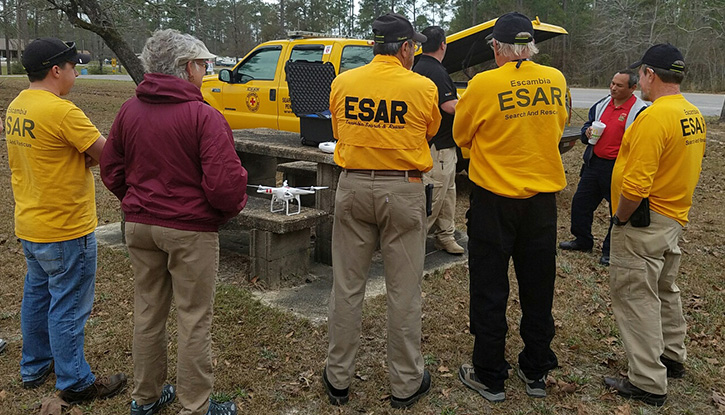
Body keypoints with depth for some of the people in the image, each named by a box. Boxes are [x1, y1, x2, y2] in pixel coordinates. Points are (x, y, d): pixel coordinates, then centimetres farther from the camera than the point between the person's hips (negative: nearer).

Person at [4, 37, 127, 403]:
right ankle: (74, 383, 16)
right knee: (68, 308, 3)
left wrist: (83, 153, -2)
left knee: (36, 297, 21)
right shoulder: (62, 111, -23)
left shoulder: (15, 107, 7)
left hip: (29, 227, 9)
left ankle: (34, 368, 37)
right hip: (65, 230, -9)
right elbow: (106, 154, -20)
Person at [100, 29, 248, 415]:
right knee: (194, 321, 6)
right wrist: (233, 206, -1)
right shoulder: (203, 116, -17)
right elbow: (225, 182, -22)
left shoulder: (129, 111, 3)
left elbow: (111, 170, 10)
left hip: (139, 225, 6)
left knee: (148, 311, 19)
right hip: (191, 230, -6)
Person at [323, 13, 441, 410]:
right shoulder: (423, 88, -8)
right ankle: (406, 384, 21)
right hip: (403, 191, -2)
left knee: (347, 286, 12)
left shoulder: (342, 83, 0)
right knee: (404, 291, 8)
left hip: (353, 187, 3)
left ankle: (338, 378, 24)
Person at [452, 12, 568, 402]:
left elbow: (461, 135, -2)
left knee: (489, 290, 8)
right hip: (543, 198, 4)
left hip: (494, 199, -4)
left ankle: (490, 377, 18)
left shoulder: (483, 84, -15)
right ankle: (536, 372, 29)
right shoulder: (555, 80, -2)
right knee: (538, 289, 16)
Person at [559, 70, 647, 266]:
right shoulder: (602, 104, 10)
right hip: (594, 162, 6)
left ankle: (610, 250, 20)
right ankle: (583, 240, 30)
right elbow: (588, 125, 22)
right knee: (580, 202, 12)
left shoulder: (640, 111, -11)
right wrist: (587, 132, -2)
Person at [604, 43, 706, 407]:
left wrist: (620, 217, -14)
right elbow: (689, 168, 15)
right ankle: (672, 358, 40)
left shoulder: (654, 117, -23)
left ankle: (649, 383, 9)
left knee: (636, 298, 0)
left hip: (643, 223, -10)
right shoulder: (694, 115, 7)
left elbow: (636, 185, -29)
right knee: (664, 291, 23)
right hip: (675, 217, 10)